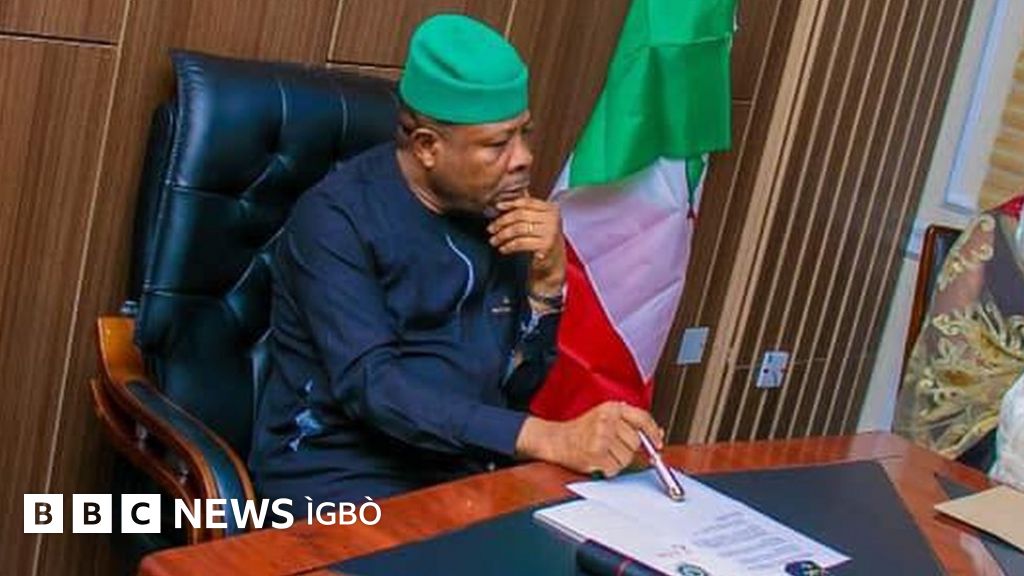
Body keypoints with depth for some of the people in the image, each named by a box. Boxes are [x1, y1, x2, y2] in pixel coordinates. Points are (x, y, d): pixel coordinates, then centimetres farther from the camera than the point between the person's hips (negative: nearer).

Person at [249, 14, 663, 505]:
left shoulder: (498, 211, 5)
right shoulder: (337, 217, -13)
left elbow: (517, 387, 8)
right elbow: (370, 386, -25)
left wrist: (547, 279, -10)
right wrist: (549, 439, -34)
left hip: (466, 470, 6)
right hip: (344, 474, -5)